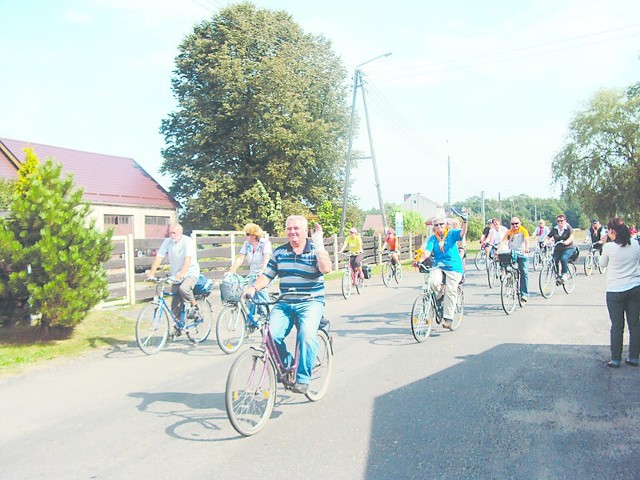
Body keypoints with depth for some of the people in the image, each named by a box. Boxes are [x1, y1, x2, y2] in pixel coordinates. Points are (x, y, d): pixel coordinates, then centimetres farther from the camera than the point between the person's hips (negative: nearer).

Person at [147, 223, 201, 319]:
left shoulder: (188, 241, -16)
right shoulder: (167, 242, -2)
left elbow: (188, 259, -29)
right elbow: (158, 257, -5)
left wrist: (181, 273, -43)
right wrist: (151, 273, -18)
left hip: (190, 273, -5)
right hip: (175, 276, 5)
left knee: (183, 289, -34)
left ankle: (194, 306, -8)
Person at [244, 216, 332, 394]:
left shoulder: (315, 250, 0)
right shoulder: (279, 252, 10)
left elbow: (326, 269, -19)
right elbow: (267, 275, 10)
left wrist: (319, 244, -22)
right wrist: (253, 288, -8)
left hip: (310, 302, -3)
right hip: (284, 303, 4)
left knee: (307, 334, -29)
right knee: (271, 335, -18)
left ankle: (303, 378, -9)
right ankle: (286, 365, 12)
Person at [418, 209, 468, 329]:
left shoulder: (452, 233, 0)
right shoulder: (432, 238, 4)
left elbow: (462, 233, -20)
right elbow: (427, 252, -7)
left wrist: (465, 222, -37)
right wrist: (420, 261, -26)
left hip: (453, 267, -2)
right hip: (438, 266, 2)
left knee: (450, 292, -5)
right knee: (434, 283, -27)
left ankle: (448, 318, 4)